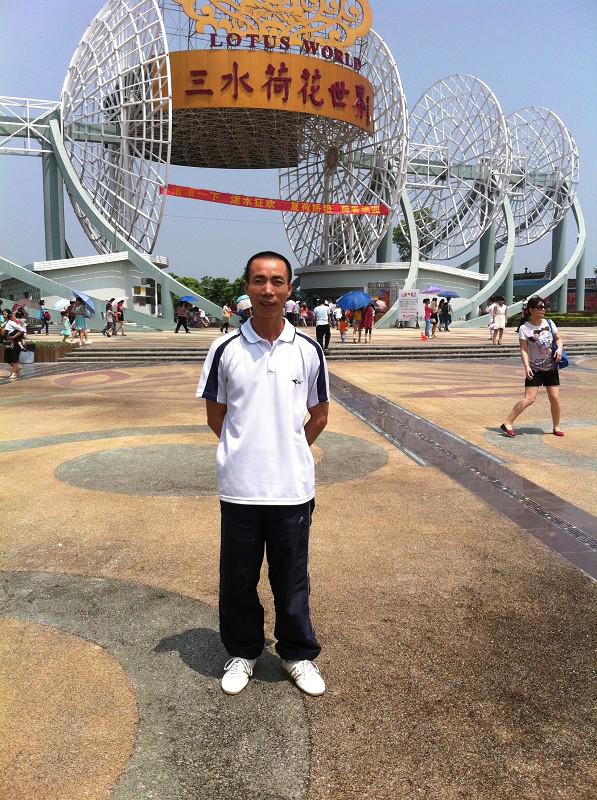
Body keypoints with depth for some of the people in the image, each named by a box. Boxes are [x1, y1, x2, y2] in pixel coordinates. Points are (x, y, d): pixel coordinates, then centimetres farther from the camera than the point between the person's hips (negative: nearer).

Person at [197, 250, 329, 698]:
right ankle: (243, 652, 37)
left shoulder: (308, 350, -2)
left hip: (293, 488, 0)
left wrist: (287, 451, 9)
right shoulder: (226, 349, -4)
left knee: (292, 577, 14)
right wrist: (247, 450, 7)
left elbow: (319, 415, 8)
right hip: (239, 488, 0)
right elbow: (216, 416, 5)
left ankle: (299, 654, 35)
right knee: (238, 577, 14)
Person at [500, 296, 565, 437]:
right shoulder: (524, 328, -9)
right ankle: (507, 423, -7)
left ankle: (556, 427, 21)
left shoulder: (549, 323, 5)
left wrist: (559, 348, -8)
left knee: (555, 398, 3)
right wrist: (526, 366, -24)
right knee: (529, 399, -13)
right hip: (535, 369, -5)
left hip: (551, 367, 5)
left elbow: (558, 338, 14)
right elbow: (524, 350, -13)